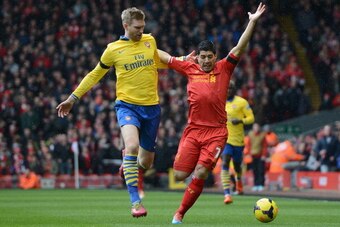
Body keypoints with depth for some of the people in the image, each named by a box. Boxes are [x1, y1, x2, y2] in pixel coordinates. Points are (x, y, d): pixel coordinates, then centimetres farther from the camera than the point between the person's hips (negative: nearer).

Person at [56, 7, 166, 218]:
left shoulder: (150, 41, 7)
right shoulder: (113, 50, -1)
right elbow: (95, 74, 11)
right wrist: (72, 99, 12)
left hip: (151, 107, 4)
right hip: (127, 105, -4)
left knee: (146, 162, 6)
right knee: (132, 145, -30)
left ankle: (129, 163, 44)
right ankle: (135, 201, -26)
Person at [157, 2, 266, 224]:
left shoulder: (224, 69, 5)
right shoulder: (190, 69, 9)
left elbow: (239, 48, -2)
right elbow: (165, 57, 18)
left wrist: (252, 22, -10)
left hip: (216, 132, -2)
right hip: (193, 129, 2)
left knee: (200, 175, -12)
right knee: (180, 175, -6)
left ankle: (180, 214, 2)